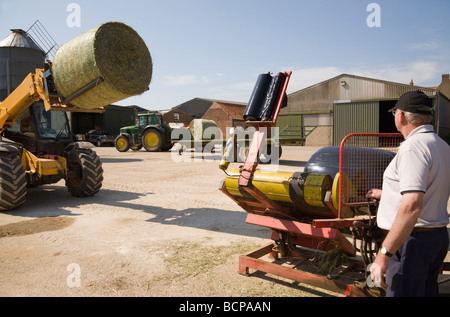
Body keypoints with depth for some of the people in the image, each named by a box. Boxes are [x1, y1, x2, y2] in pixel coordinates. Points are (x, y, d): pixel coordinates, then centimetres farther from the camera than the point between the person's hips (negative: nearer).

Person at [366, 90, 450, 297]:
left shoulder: (414, 146, -20)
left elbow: (412, 206, -31)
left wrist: (384, 254, -30)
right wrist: (385, 193, 40)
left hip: (412, 239, -10)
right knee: (427, 292, 20)